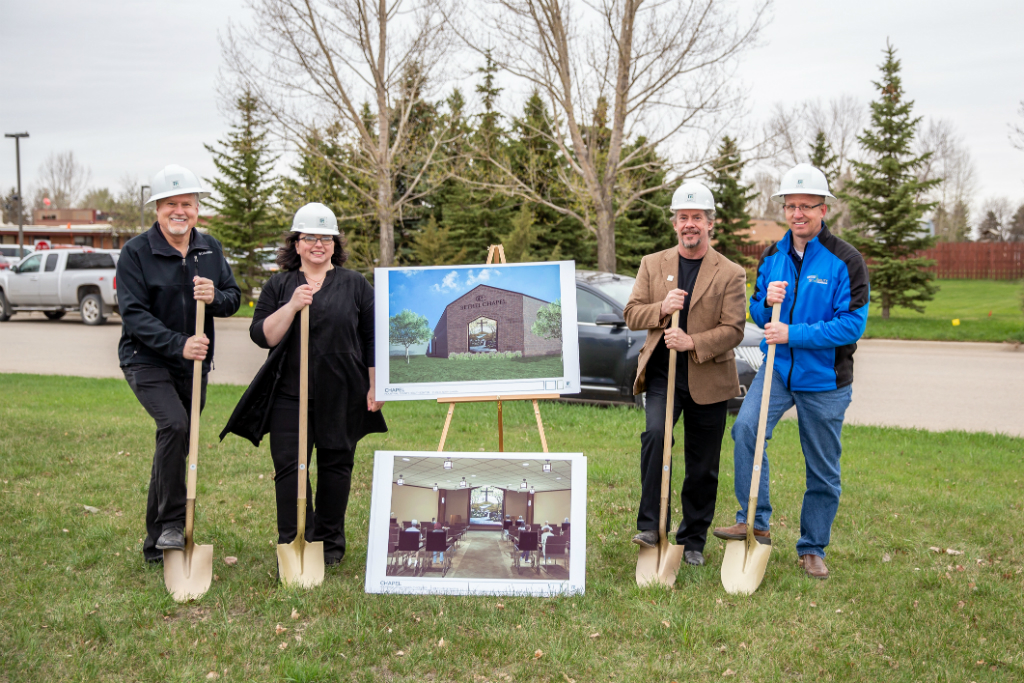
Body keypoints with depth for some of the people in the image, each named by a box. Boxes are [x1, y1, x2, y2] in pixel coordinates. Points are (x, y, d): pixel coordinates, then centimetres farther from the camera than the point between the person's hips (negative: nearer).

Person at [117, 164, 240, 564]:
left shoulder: (210, 249, 6)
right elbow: (133, 313, -16)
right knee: (174, 424, -29)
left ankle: (156, 544, 22)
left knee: (175, 448, 9)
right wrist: (178, 344, -28)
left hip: (193, 365, 5)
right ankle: (171, 523, -17)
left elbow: (233, 299, 5)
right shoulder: (136, 252, -9)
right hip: (147, 360, -5)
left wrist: (215, 297, -19)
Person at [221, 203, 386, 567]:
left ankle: (330, 542, 22)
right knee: (289, 467, -3)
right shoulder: (278, 286, 9)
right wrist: (292, 306, -16)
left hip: (342, 395, 0)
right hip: (290, 394, 0)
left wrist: (375, 386, 1)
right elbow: (261, 335, -2)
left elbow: (372, 339, 7)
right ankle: (292, 545, 5)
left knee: (335, 465, 8)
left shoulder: (355, 284, 7)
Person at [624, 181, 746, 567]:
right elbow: (631, 314, 5)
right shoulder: (652, 264, 8)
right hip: (662, 374, 1)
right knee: (655, 434, -26)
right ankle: (651, 526, -15)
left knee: (703, 467, 8)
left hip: (708, 379, 0)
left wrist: (693, 342, -22)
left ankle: (693, 541, 25)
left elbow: (734, 329, -7)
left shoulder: (730, 274, 0)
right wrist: (662, 309, -15)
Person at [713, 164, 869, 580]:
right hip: (777, 368, 3)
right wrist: (766, 301, -10)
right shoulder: (772, 257, 7)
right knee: (746, 428, -23)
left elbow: (852, 324, -16)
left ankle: (812, 549, 25)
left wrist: (793, 334, -22)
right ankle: (755, 521, -10)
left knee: (823, 470, 7)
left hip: (825, 378, -3)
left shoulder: (845, 261, -10)